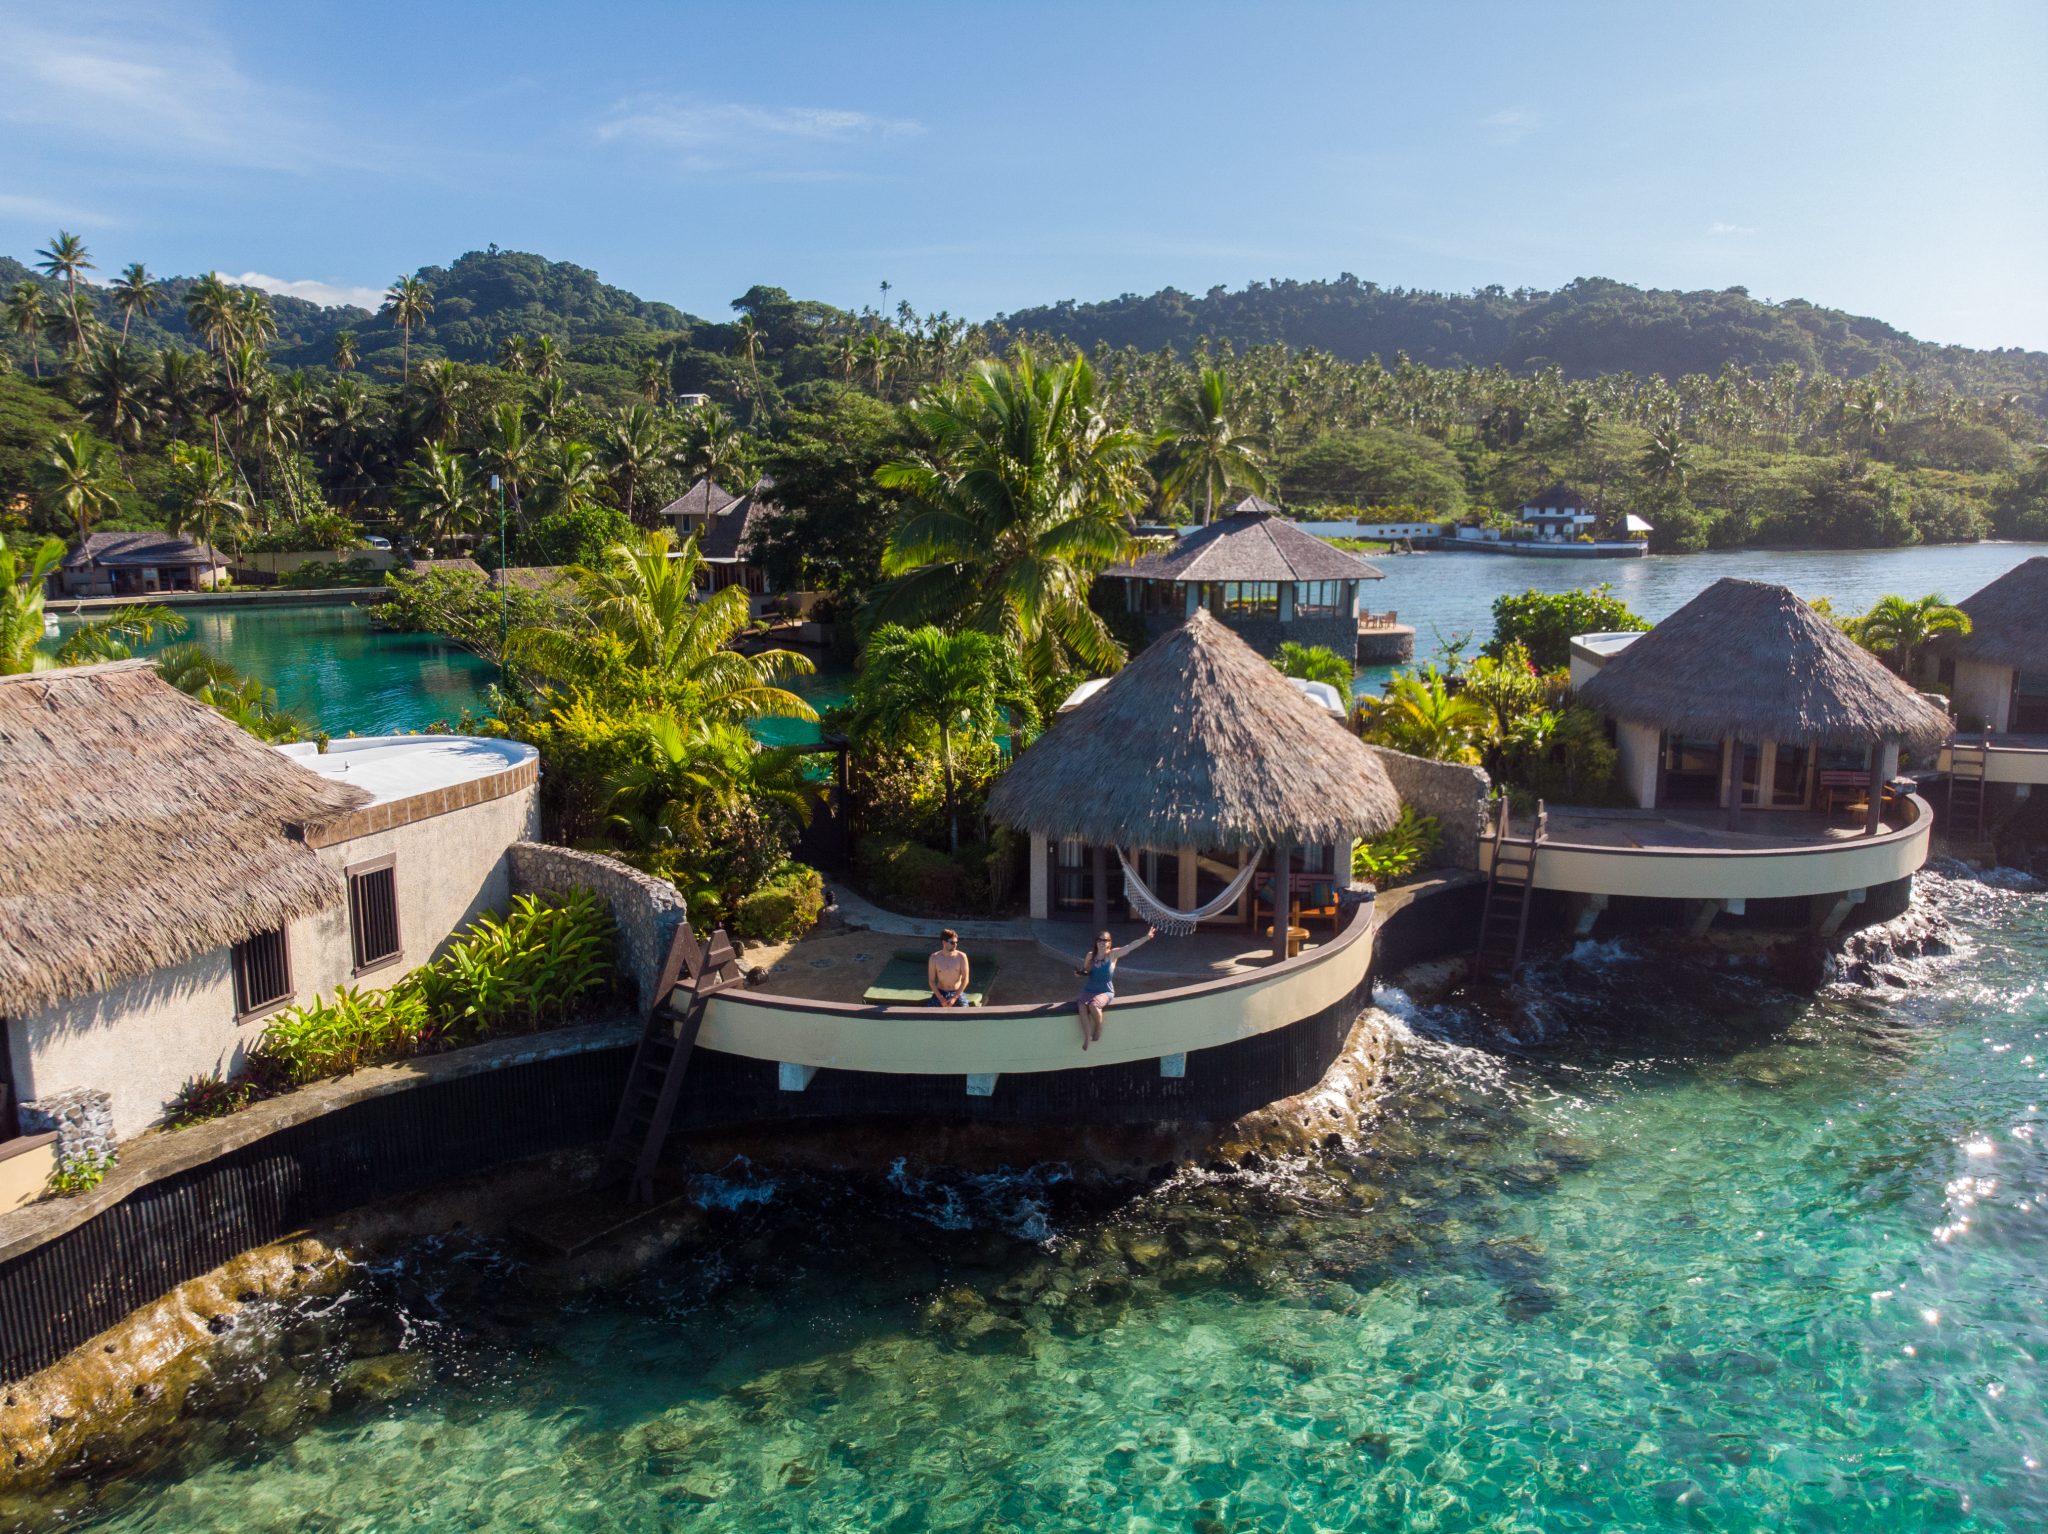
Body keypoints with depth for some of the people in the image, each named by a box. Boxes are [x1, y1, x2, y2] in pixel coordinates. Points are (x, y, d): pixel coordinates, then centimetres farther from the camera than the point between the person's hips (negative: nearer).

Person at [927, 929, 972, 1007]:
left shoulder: (961, 957, -8)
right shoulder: (934, 958, -7)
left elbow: (965, 979, -7)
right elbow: (931, 980, -5)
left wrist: (954, 998, -15)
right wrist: (941, 998, -16)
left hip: (958, 993, -1)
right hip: (940, 993, 1)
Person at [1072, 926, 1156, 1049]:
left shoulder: (1113, 954, -5)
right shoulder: (1090, 955, 3)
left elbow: (1130, 946, -16)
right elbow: (1085, 970, 17)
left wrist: (1146, 937, -28)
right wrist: (1079, 973, -7)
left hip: (1105, 992, -3)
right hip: (1088, 991, 3)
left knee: (1093, 1005, -34)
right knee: (1082, 1007, -29)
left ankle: (1099, 1028, -4)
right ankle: (1087, 1038, -18)